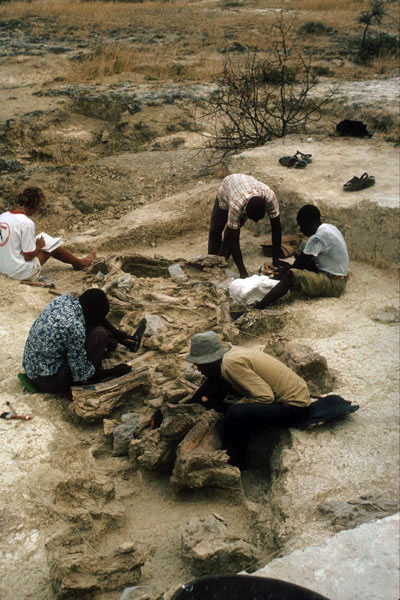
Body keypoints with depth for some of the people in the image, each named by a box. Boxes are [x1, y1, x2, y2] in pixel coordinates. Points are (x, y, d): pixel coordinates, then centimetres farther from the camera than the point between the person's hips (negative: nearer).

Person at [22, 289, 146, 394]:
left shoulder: (65, 299, -8)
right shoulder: (75, 328, -30)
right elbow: (80, 373, -21)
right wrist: (113, 372, -7)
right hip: (48, 382, -8)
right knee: (99, 333, -14)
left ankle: (128, 339, 29)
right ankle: (96, 377, 6)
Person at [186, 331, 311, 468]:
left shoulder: (231, 363, -25)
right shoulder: (231, 353, 2)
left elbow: (266, 398, -26)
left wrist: (227, 403, -16)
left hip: (295, 407, -10)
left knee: (235, 413, -27)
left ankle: (234, 463, -2)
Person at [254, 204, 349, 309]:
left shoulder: (318, 237, -20)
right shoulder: (329, 228, 11)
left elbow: (301, 262, -13)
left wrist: (282, 275, 1)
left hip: (333, 284, -11)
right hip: (339, 278, 11)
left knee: (291, 275, -26)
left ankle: (258, 308, -38)